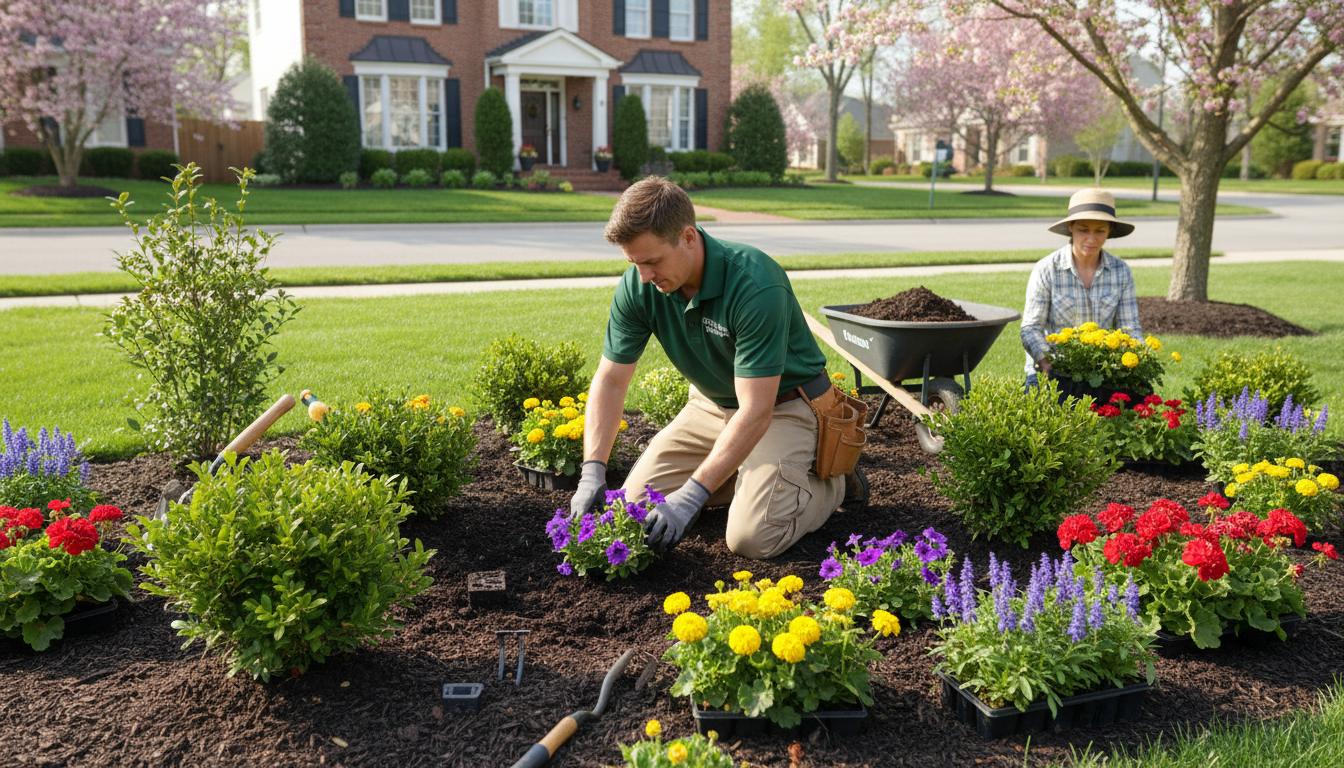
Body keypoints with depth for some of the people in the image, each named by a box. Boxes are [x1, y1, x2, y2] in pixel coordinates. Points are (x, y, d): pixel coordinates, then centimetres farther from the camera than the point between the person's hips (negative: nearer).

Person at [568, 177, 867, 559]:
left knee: (752, 537, -21)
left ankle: (834, 479, 8)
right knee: (637, 499, -3)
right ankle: (745, 475, 17)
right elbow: (610, 380, -9)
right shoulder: (637, 285, -16)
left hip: (784, 404, -6)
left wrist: (691, 496, -37)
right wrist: (592, 472, -22)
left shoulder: (756, 283, -34)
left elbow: (756, 412, -34)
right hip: (712, 403, 6)